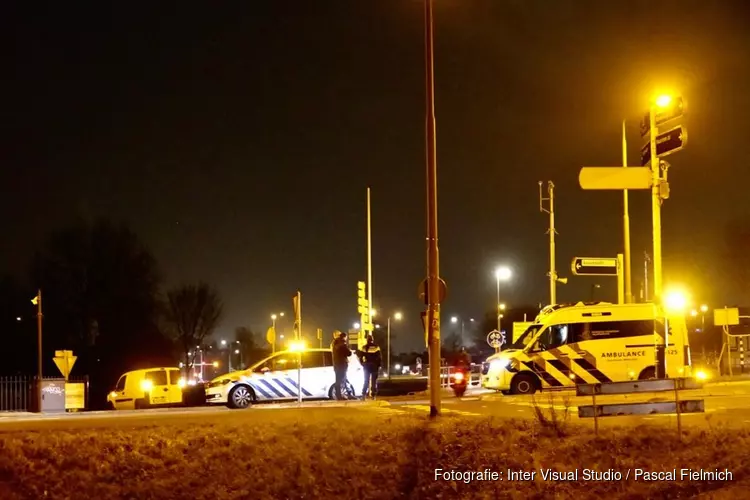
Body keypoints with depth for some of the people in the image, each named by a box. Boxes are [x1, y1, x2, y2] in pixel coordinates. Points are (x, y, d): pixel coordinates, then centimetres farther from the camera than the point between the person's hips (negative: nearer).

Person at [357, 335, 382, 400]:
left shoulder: (364, 347, -1)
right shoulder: (376, 347, -4)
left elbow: (360, 356, -2)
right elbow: (380, 357, -7)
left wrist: (362, 364, 9)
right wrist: (379, 365, 1)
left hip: (367, 366, 1)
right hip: (374, 366, -1)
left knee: (366, 381, 7)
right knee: (374, 381, 5)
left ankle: (364, 394, -5)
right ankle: (373, 395, 0)